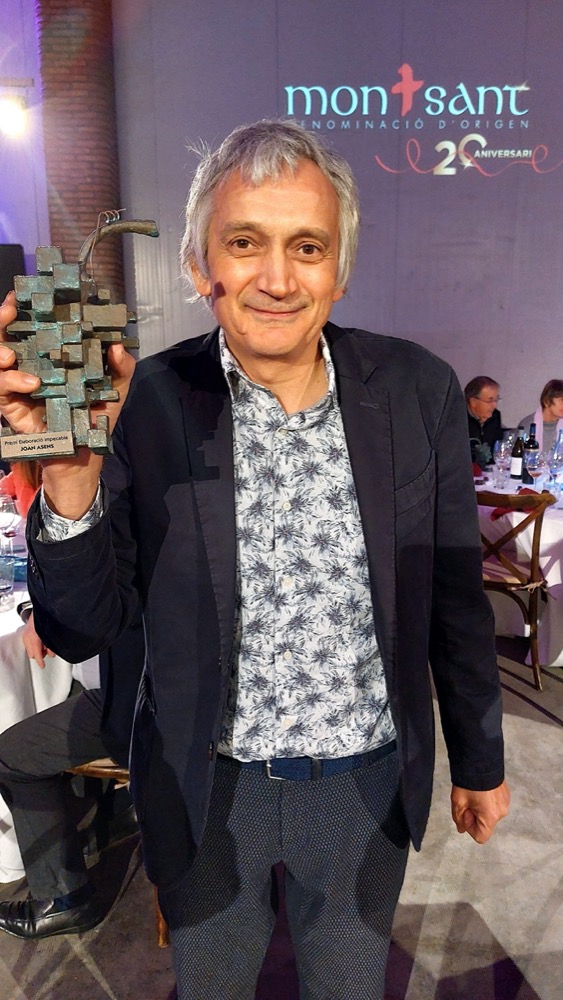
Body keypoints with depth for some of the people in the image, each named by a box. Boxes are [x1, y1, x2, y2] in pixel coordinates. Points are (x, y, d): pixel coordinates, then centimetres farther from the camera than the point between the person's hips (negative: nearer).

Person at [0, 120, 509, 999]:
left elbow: (454, 594, -1)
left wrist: (479, 758, 9)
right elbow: (78, 631, -12)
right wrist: (70, 480, -31)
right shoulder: (145, 402, -16)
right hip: (205, 790, 0)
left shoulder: (418, 391, -12)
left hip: (368, 785, 1)